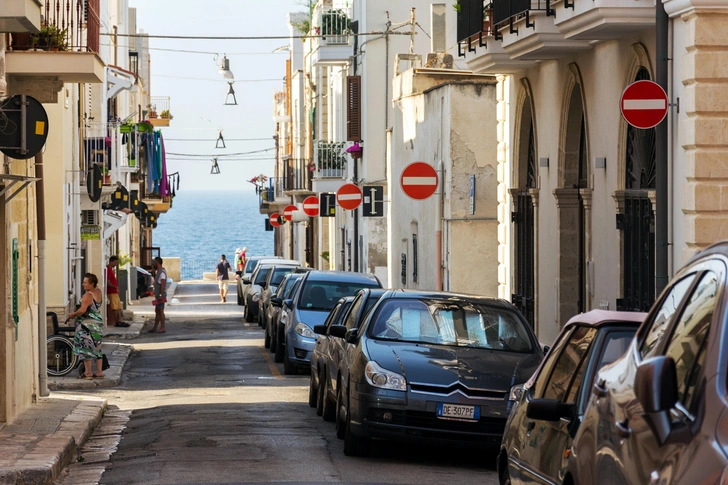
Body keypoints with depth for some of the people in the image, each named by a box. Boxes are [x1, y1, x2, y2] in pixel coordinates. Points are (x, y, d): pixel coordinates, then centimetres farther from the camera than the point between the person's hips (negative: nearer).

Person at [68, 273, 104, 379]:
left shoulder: (88, 295, -19)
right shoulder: (98, 292, 6)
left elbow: (82, 310, -26)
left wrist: (73, 314, -11)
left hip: (87, 325, -9)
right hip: (98, 322, 9)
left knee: (86, 348, -2)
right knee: (97, 348, 13)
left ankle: (88, 372, -1)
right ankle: (99, 372, 15)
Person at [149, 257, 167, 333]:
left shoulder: (162, 272, -15)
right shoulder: (158, 271, 17)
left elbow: (163, 284, -23)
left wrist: (161, 295, -29)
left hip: (160, 295, -11)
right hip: (158, 295, 11)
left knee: (160, 311, -9)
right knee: (157, 311, 13)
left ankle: (162, 328, -9)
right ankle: (155, 328, 18)